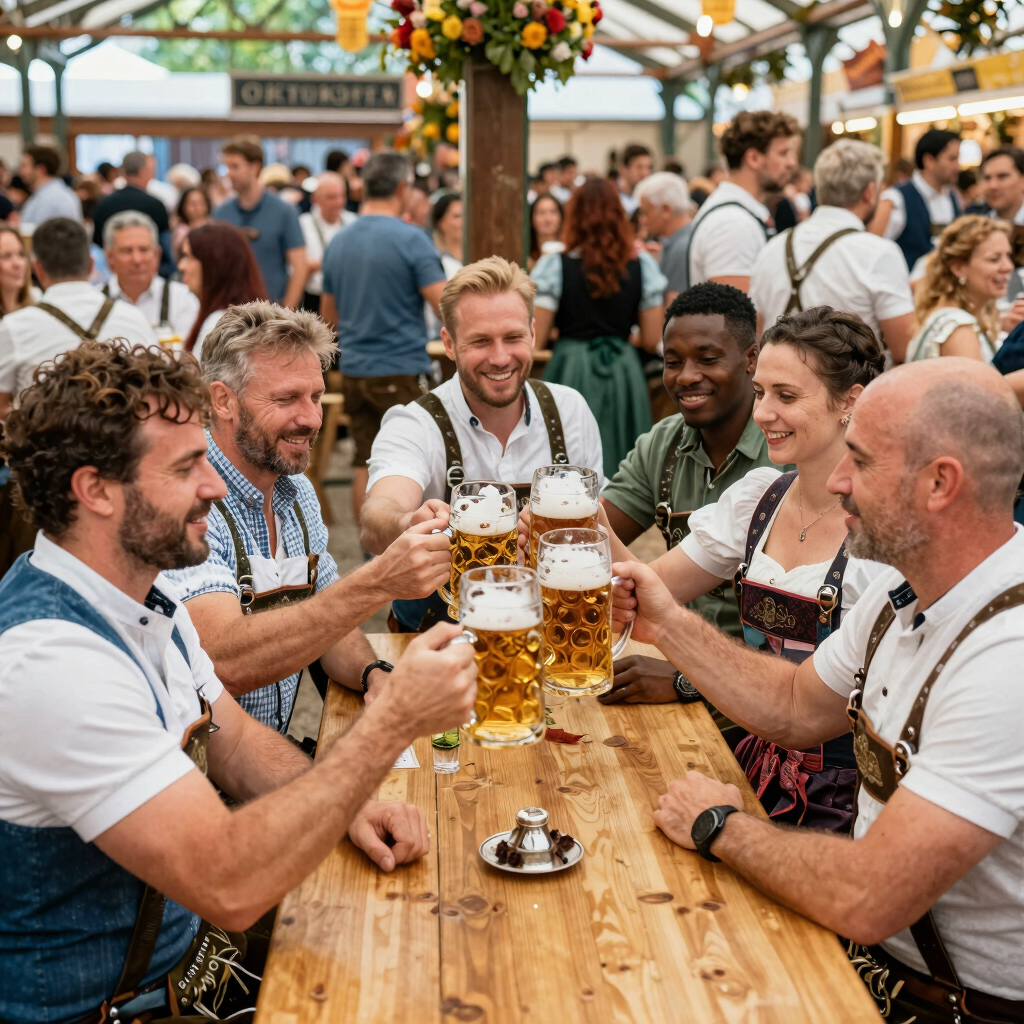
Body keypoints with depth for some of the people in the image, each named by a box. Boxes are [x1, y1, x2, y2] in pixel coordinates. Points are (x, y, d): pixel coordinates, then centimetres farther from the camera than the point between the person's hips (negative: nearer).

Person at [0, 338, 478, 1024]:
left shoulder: (144, 595, 1)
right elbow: (229, 885, -34)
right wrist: (393, 722, -31)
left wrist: (346, 804, -7)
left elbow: (232, 738, 11)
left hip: (186, 942, 8)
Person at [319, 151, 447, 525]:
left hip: (353, 370, 6)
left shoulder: (338, 241, 8)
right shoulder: (410, 239, -12)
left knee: (365, 464, 10)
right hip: (401, 370, -6)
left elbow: (328, 316, 17)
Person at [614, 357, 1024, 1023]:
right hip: (882, 948, 8)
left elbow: (864, 900, -33)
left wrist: (720, 826, -16)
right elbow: (797, 708, 14)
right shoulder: (908, 589, 0)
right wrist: (670, 625, 5)